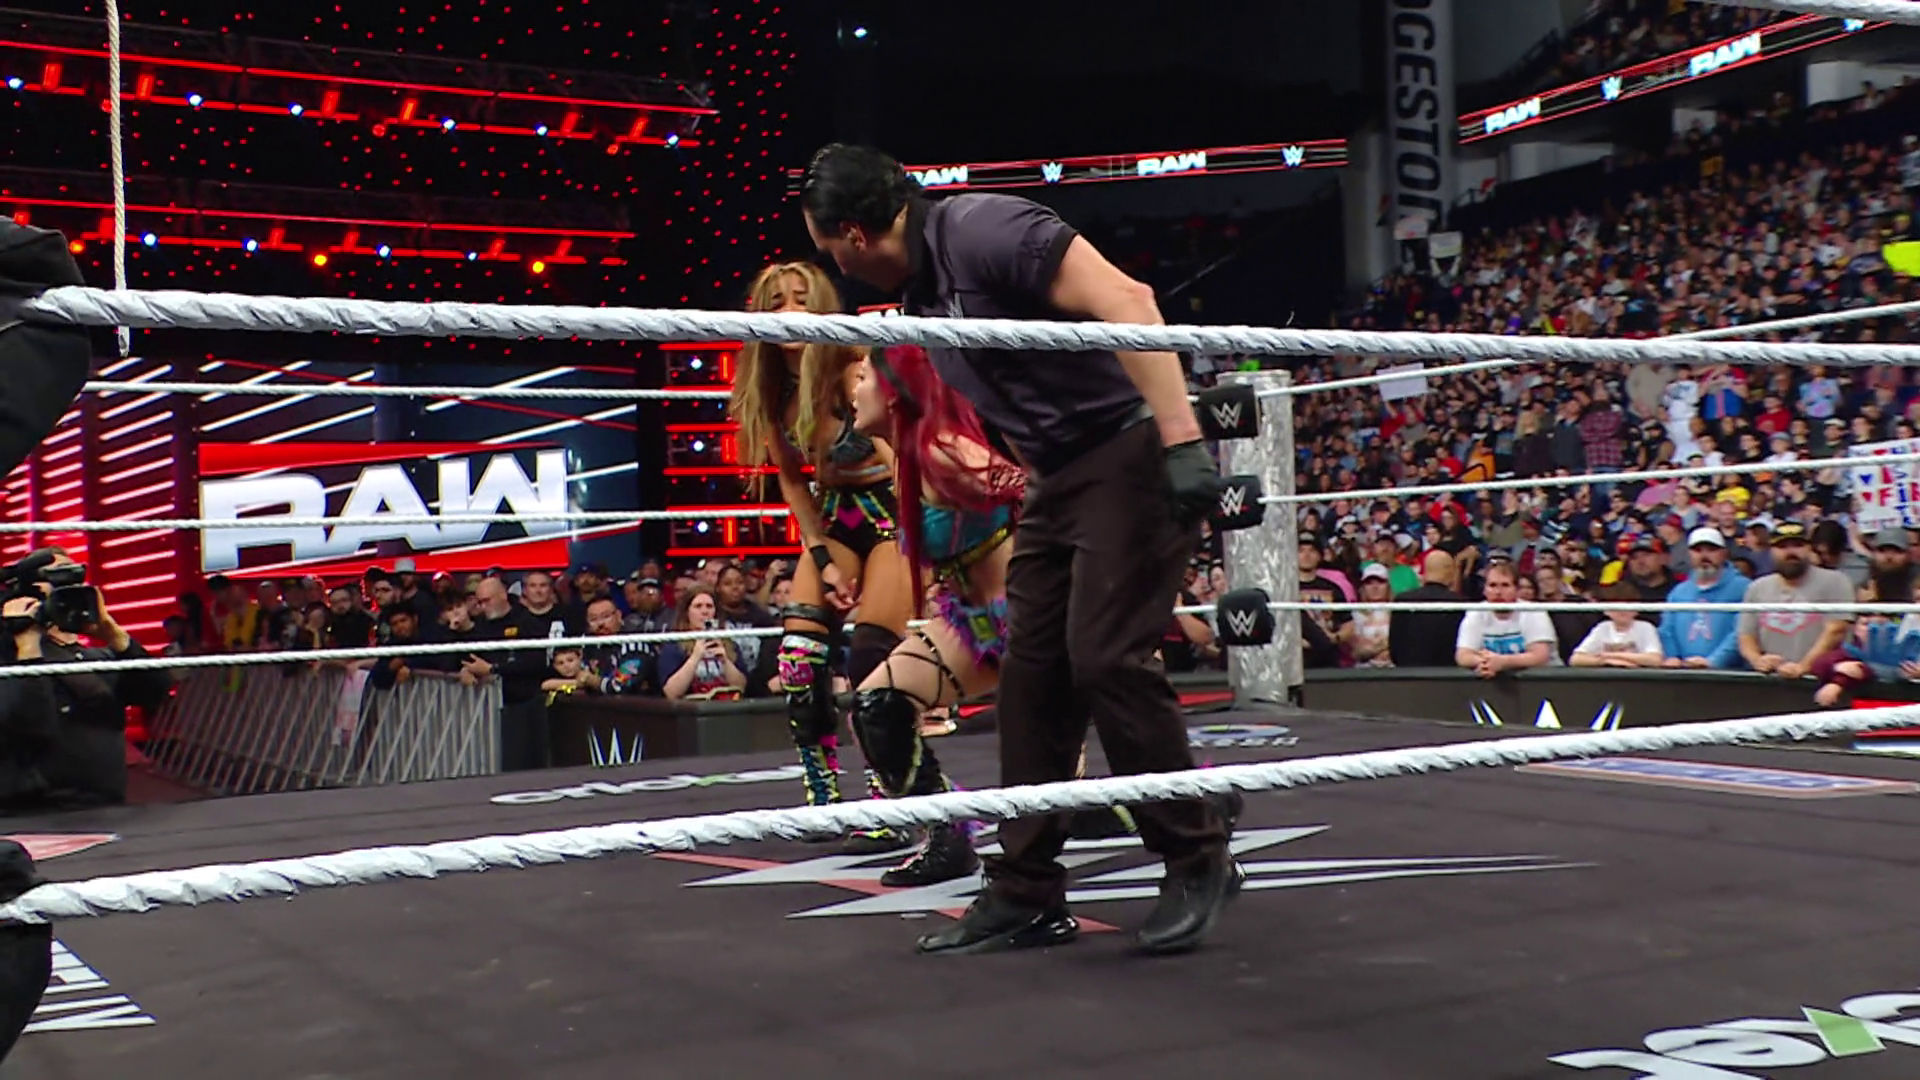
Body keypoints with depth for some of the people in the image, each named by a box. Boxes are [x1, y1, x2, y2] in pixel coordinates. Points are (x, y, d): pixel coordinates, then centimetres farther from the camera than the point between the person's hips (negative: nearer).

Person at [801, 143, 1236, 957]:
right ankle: (1026, 894, 13)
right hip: (1057, 481, 9)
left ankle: (1198, 861, 4)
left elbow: (1126, 302, -26)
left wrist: (1182, 439, -32)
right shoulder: (919, 293, 12)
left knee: (1105, 659, -13)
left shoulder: (981, 230, -16)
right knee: (1032, 676, 6)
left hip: (1133, 459, -9)